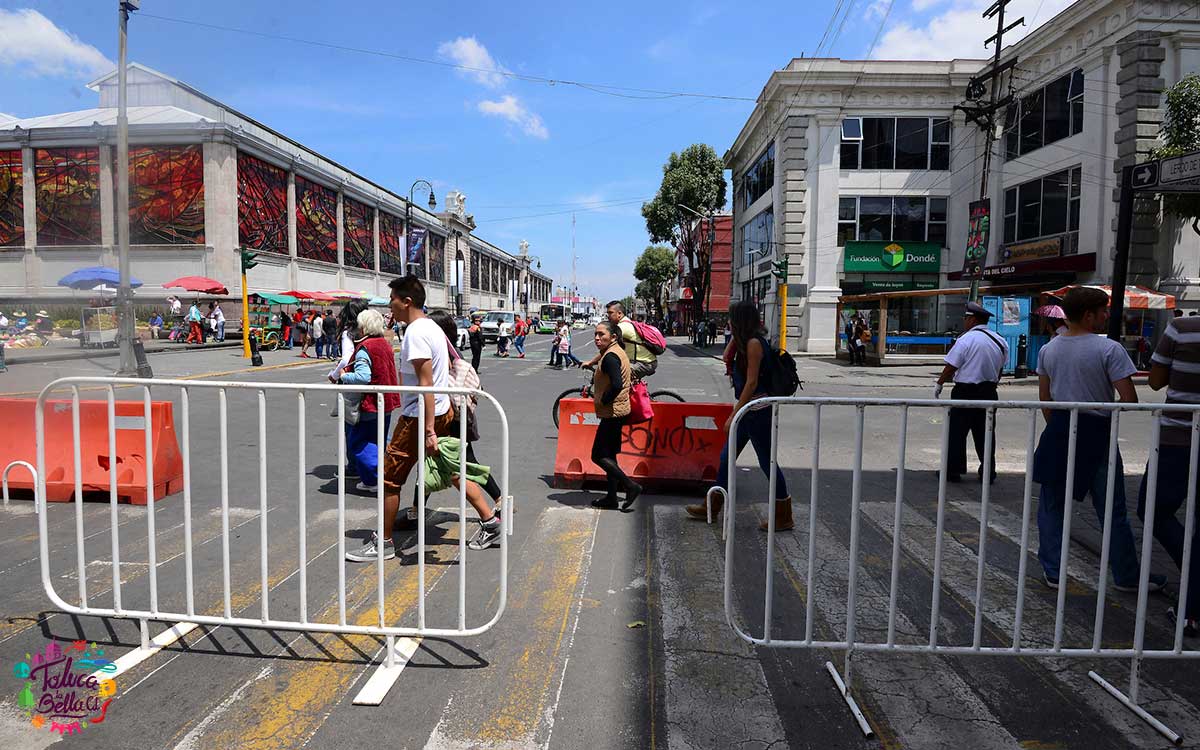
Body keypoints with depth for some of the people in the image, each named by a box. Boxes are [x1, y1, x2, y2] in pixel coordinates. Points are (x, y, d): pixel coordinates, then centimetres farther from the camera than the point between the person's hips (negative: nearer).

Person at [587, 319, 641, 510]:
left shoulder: (610, 357, -19)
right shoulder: (618, 352, 12)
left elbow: (617, 385, -31)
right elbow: (626, 381, 22)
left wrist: (603, 401, -16)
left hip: (612, 412, -10)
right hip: (618, 410, 10)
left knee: (599, 455, -5)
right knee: (608, 455, 15)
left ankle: (631, 486, -2)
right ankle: (611, 498, 21)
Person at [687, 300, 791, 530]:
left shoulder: (754, 343, -16)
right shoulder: (746, 342, 11)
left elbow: (751, 382, -20)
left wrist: (734, 415, -20)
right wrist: (736, 337, 8)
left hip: (757, 410, -10)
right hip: (747, 410, 10)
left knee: (767, 462, -1)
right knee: (727, 457, 14)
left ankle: (784, 517, 11)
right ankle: (712, 507, 25)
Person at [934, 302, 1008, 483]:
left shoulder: (966, 340, -14)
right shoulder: (1000, 341, 6)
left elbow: (951, 367, -12)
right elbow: (1001, 367, 15)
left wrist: (939, 384, 0)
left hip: (965, 392, -6)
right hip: (989, 392, 6)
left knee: (957, 432, 2)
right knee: (984, 432, 12)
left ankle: (953, 471, 5)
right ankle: (988, 473, 16)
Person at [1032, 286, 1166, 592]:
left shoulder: (1048, 350, 3)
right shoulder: (1109, 349, -12)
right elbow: (1130, 400, -15)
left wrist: (1057, 428, 18)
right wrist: (1109, 413, 5)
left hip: (1059, 432, 4)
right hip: (1096, 433, -3)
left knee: (1052, 505, 13)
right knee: (1112, 512, 11)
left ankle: (1052, 572, 17)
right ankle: (1127, 576, 24)